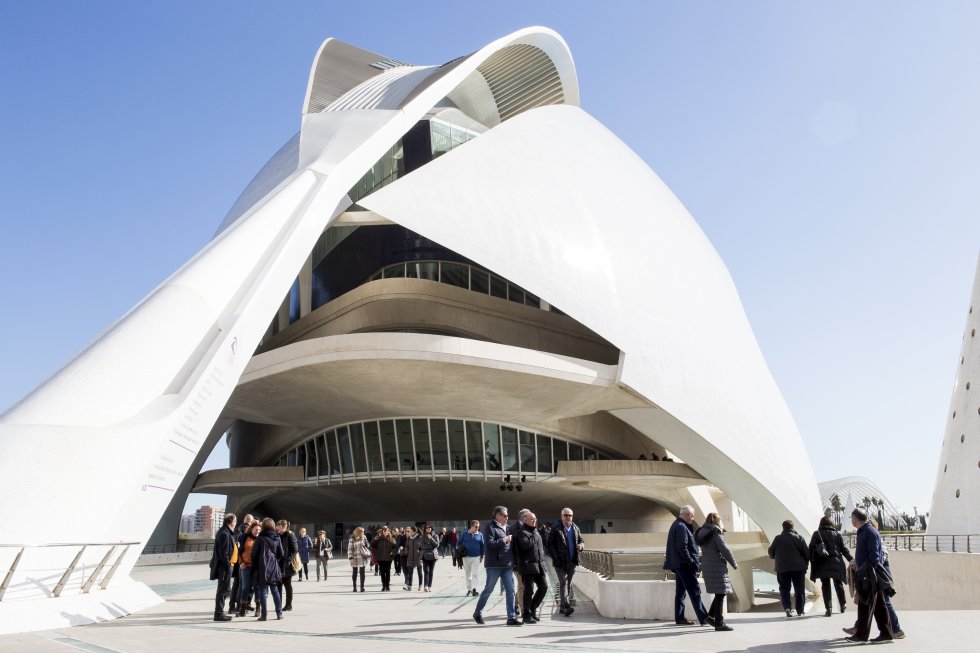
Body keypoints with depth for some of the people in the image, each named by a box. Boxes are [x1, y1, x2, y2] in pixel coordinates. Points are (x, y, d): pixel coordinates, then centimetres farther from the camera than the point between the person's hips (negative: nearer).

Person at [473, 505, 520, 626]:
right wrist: (505, 539, -16)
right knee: (488, 589, 4)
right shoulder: (490, 527, -8)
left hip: (507, 565, 7)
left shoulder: (507, 528, 15)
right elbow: (489, 544, -19)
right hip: (494, 565, -7)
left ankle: (511, 617, 5)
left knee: (510, 591, 2)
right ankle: (477, 613, 21)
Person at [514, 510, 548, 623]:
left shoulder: (536, 531, 19)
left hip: (539, 564, 8)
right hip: (528, 565, -8)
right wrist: (534, 537, -13)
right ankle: (526, 615, 6)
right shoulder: (522, 532, -7)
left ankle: (533, 608, 22)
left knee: (544, 586, 7)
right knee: (529, 590, -4)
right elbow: (525, 545, -24)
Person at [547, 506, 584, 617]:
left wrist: (581, 545, -7)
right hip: (561, 562, -5)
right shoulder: (556, 529, -4)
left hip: (572, 561, 5)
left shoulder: (576, 528, 12)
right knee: (563, 583, -13)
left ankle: (563, 607, 17)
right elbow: (550, 544, -5)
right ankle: (566, 606, -20)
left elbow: (582, 541, 18)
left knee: (568, 584, 10)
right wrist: (555, 558, -13)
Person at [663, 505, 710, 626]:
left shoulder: (676, 525, 17)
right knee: (694, 591, -8)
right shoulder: (681, 527, -15)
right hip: (684, 565, -10)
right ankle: (703, 617, -7)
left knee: (680, 592, 12)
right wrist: (692, 563, -19)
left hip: (678, 564, 10)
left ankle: (679, 618, 15)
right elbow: (682, 548, -21)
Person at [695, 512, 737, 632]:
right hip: (717, 567, -8)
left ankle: (710, 615, 17)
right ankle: (719, 623, -4)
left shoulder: (703, 533, 14)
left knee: (720, 593, 19)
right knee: (720, 594, -5)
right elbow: (724, 549, -13)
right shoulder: (715, 533, -11)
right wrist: (734, 563, -3)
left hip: (706, 567, 8)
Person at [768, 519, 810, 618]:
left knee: (784, 589, 8)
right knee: (799, 589, 10)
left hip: (782, 568, 1)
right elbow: (807, 552, -4)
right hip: (798, 568, 0)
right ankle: (800, 611, 11)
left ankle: (787, 607, -11)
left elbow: (771, 553, 8)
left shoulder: (777, 539, 2)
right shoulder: (799, 538, -2)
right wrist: (805, 563, 10)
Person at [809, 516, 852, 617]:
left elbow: (811, 549, -1)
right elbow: (844, 549, 5)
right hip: (835, 562, 1)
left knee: (825, 586, 2)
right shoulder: (837, 534, 5)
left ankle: (828, 609, -5)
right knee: (838, 584, 17)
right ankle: (843, 605, 28)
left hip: (822, 564, -1)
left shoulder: (816, 534, 4)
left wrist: (812, 562, 4)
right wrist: (852, 560, 13)